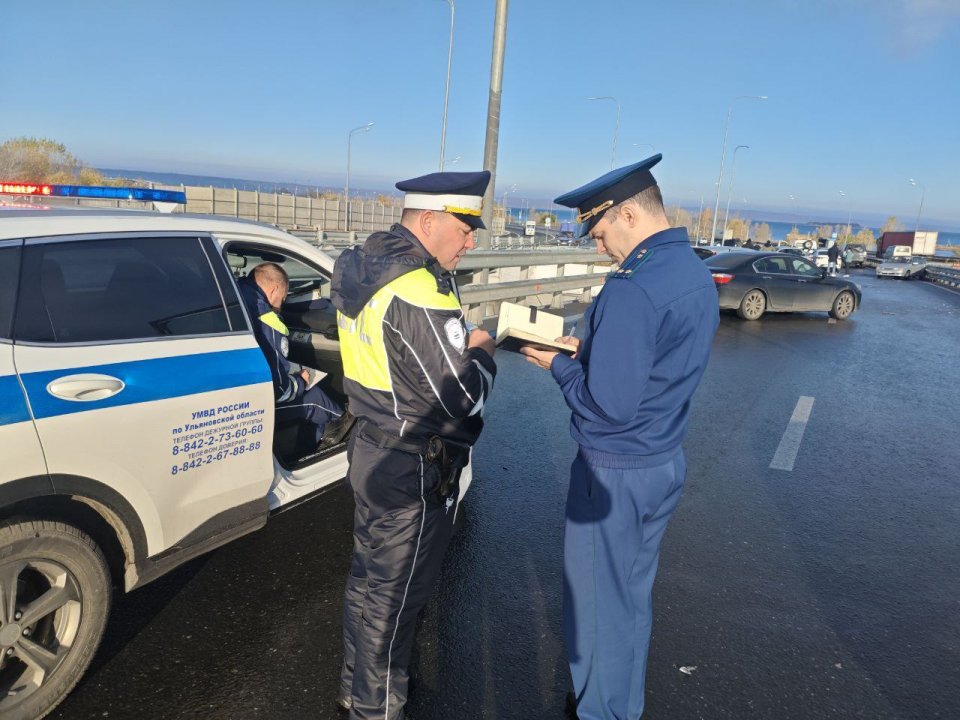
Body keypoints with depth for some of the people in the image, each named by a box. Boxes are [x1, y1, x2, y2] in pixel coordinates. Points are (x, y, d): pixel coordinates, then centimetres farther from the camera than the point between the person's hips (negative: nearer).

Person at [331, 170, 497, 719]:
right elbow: (464, 399, -23)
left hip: (372, 448, 10)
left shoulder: (366, 265, 5)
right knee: (396, 594, 9)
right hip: (415, 469, -10)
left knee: (370, 575, 24)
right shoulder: (419, 291, -25)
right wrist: (482, 351, -4)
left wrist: (459, 339, 3)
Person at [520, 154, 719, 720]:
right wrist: (590, 349, 7)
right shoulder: (698, 275, 5)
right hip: (667, 462, 9)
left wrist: (558, 364, -10)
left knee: (597, 605, 10)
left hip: (616, 472, -9)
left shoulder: (632, 289, -25)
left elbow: (607, 405, -25)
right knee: (635, 596, 23)